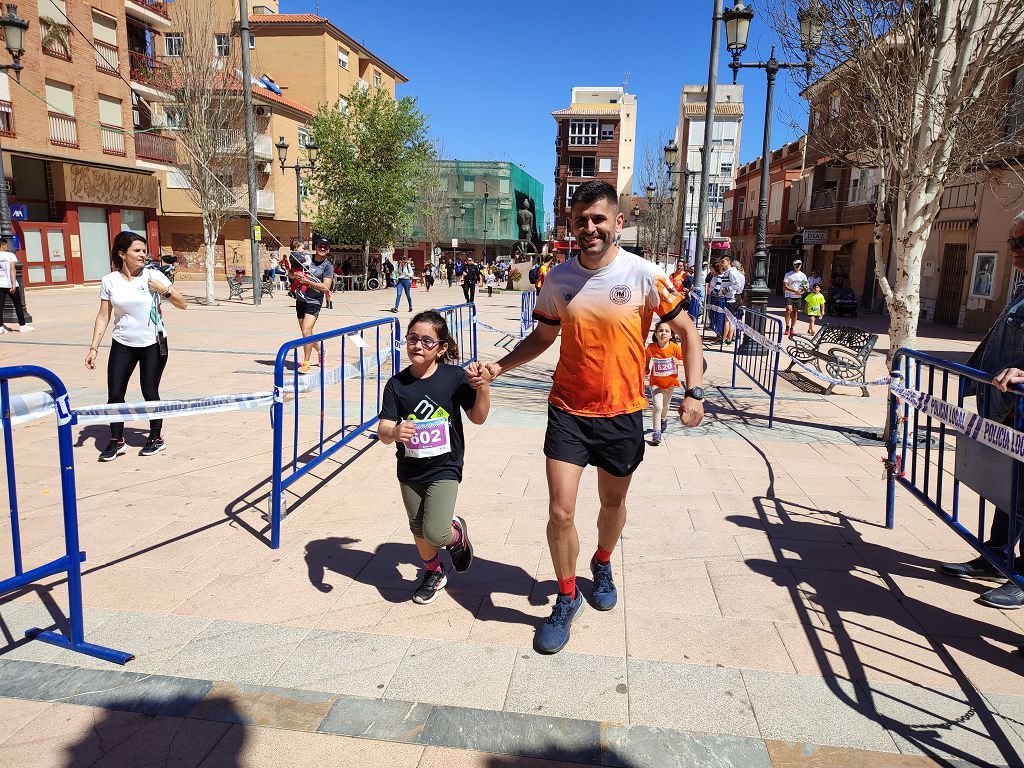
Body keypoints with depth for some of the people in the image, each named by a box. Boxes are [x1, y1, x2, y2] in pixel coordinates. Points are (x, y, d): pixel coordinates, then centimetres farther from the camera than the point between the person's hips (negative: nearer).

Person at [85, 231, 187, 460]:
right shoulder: (109, 281, 0)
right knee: (115, 394, 0)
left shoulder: (154, 276, -4)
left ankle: (156, 438, 20)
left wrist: (164, 290, -18)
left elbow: (182, 304, -2)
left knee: (150, 392, 3)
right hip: (122, 345, 2)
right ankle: (116, 441, 16)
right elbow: (103, 317, 4)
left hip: (153, 344, -2)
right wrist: (94, 348, 0)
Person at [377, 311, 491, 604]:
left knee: (435, 533, -15)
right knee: (418, 529, 20)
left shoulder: (454, 376, -12)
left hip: (444, 469, -3)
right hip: (410, 471, 3)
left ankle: (457, 531, 22)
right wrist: (394, 432, -38)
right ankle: (433, 572, 48)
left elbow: (477, 417, -5)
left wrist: (483, 389, -22)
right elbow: (383, 432, -15)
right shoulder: (396, 385, -10)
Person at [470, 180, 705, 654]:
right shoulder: (558, 279, -4)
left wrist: (694, 392, -13)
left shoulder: (645, 276, -12)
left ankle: (602, 565, 50)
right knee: (560, 512, -4)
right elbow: (542, 337, 9)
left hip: (622, 413, 0)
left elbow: (687, 331, -2)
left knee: (613, 503, 18)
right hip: (568, 410, 1)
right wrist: (498, 367, -4)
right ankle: (566, 598, 21)